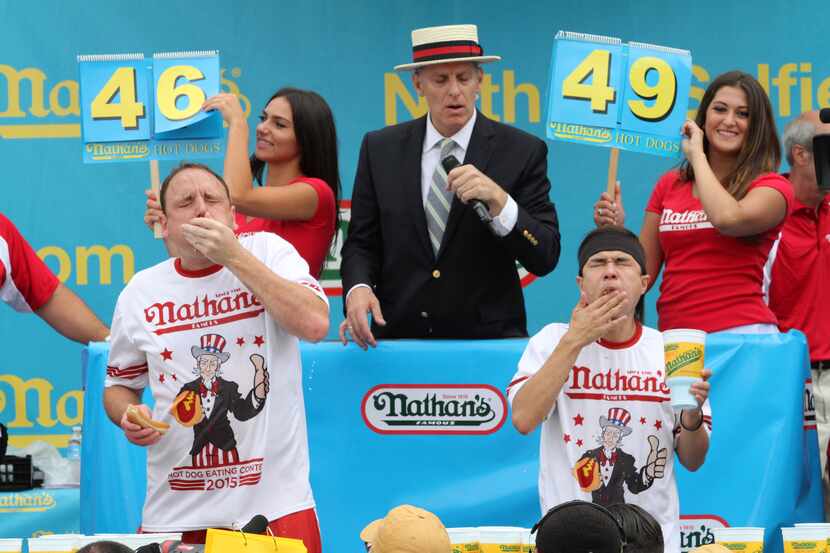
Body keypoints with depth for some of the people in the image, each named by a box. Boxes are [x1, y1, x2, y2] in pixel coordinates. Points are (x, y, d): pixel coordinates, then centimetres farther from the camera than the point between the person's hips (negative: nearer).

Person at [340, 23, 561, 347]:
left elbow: (545, 257, -4)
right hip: (399, 337, 4)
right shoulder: (380, 149, 8)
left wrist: (498, 200, -20)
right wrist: (358, 288, -10)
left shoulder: (521, 151, 0)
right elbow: (361, 243, 11)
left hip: (488, 341, -4)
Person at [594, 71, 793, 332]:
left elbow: (729, 218, -20)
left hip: (741, 330, -3)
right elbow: (643, 276, 14)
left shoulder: (771, 187, 2)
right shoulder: (669, 185, 14)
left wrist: (696, 154, -6)